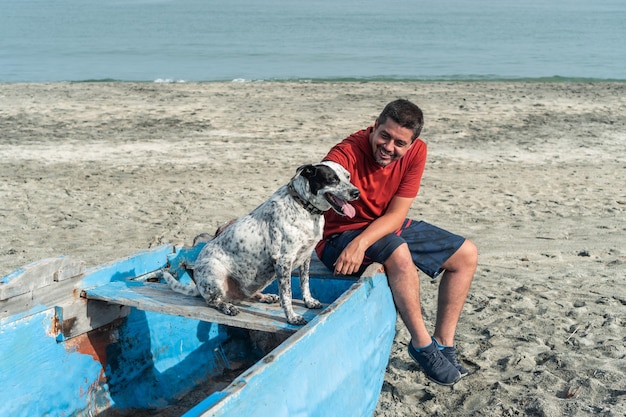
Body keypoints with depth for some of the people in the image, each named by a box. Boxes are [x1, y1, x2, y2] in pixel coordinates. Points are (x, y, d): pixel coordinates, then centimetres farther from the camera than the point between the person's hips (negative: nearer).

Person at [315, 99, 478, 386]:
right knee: (398, 253, -37)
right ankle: (422, 344, -18)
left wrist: (362, 242, -33)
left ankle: (443, 344, 5)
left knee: (466, 254, 1)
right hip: (339, 237, -7)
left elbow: (396, 214, -16)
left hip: (385, 227, 7)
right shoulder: (346, 154, -29)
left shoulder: (416, 152, -14)